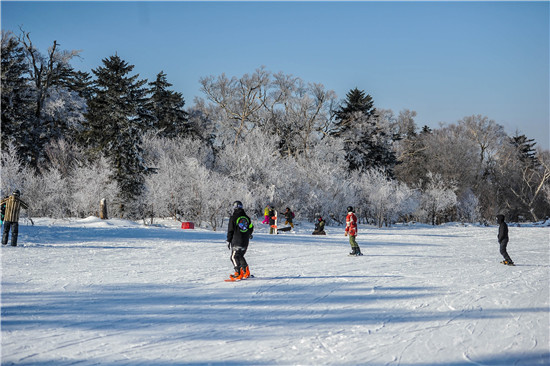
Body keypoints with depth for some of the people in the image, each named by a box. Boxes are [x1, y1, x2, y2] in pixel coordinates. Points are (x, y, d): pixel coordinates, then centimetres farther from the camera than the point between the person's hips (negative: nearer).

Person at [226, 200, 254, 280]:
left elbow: (230, 230, -6)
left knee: (234, 257, -1)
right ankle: (246, 271, 7)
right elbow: (251, 228, 18)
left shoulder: (233, 217, -7)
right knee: (240, 256, 18)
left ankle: (238, 273, -14)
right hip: (245, 241, 5)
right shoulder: (247, 217, 8)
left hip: (236, 241, -5)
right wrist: (248, 235, 40)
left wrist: (228, 241, 2)